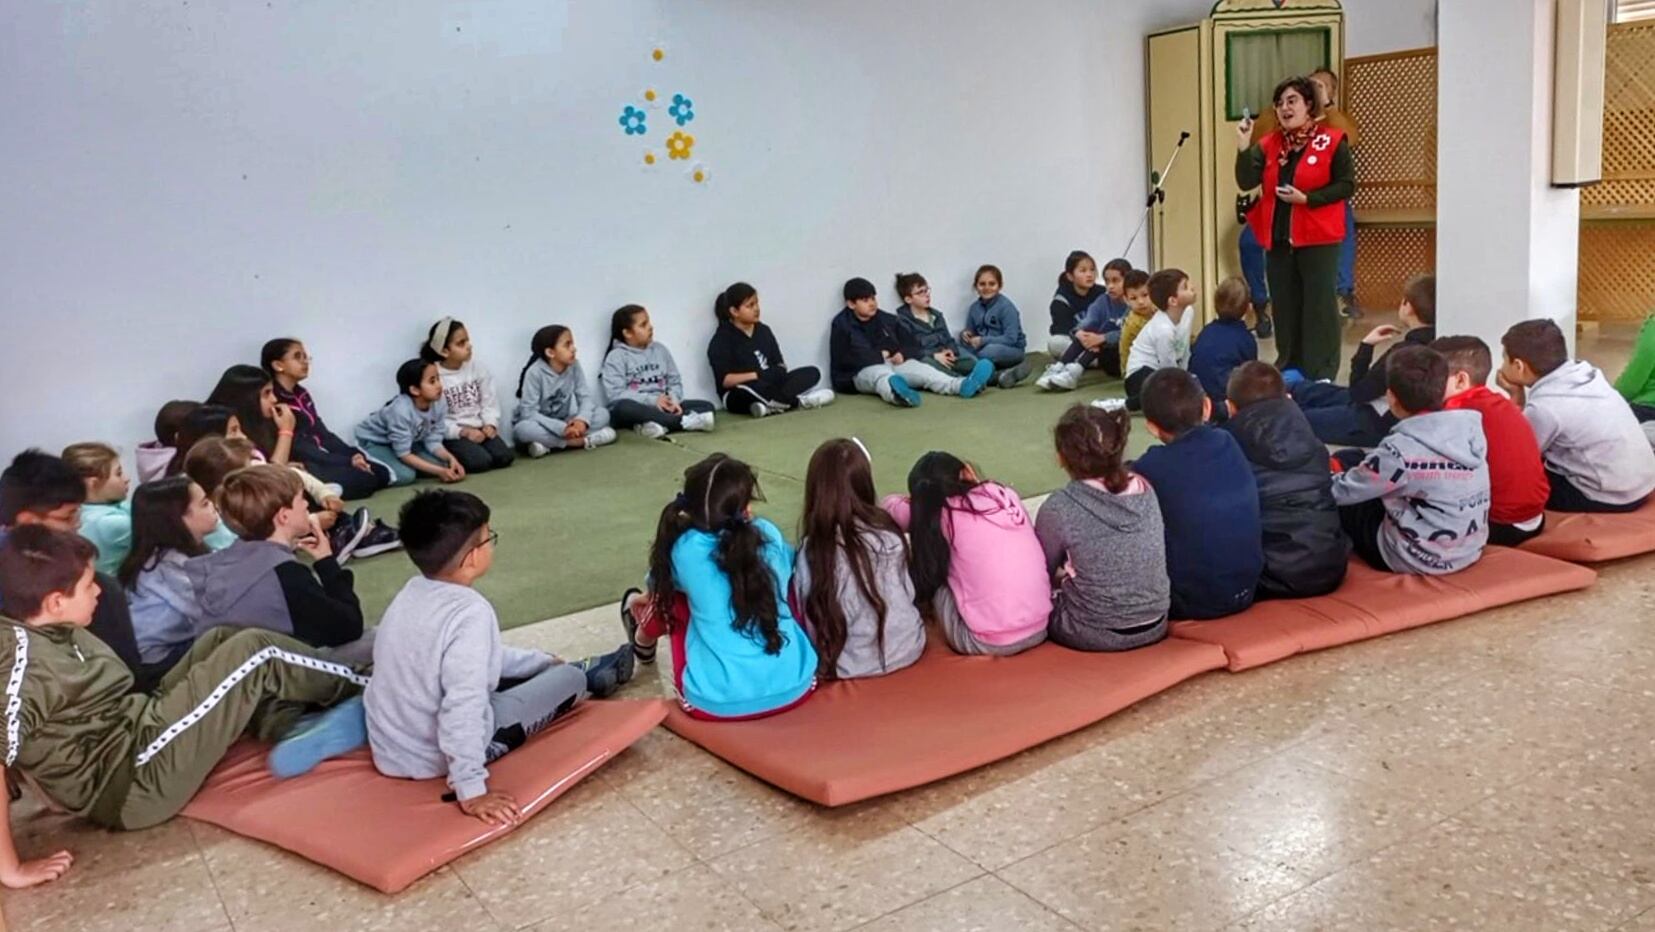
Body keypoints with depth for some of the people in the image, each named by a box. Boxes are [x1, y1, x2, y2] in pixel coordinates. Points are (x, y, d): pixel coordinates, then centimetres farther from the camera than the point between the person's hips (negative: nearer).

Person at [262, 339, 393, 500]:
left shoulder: (301, 394, 16)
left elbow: (322, 433, 14)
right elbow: (299, 449, -18)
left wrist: (353, 454, -4)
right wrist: (347, 461, -18)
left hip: (321, 458, 9)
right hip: (303, 466, -9)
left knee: (381, 472, -3)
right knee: (365, 478, -24)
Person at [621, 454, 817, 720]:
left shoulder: (684, 548, -6)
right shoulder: (769, 534, -2)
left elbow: (661, 584, 19)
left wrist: (648, 600, 44)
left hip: (716, 703, -2)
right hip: (795, 688, 2)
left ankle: (644, 641, 53)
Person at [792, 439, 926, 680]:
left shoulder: (812, 550, -19)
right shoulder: (889, 534, -8)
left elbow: (807, 617, -12)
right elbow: (909, 593, 5)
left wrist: (822, 660, 6)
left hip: (850, 666, -3)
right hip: (906, 649, 3)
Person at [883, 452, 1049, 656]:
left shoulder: (944, 514, -5)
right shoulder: (1005, 494, 6)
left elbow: (890, 505, 12)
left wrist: (920, 501, 32)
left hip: (988, 643, -5)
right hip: (1040, 629, 5)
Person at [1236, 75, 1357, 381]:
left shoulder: (1332, 141, -4)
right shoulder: (1269, 144, 9)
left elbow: (1346, 186, -7)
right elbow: (1246, 182, -3)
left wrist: (1306, 199, -16)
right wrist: (1243, 146, -14)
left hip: (1318, 239, -5)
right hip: (1278, 238, 5)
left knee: (1319, 306, -2)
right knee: (1284, 306, 11)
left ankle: (1321, 375, 4)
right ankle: (1287, 368, 22)